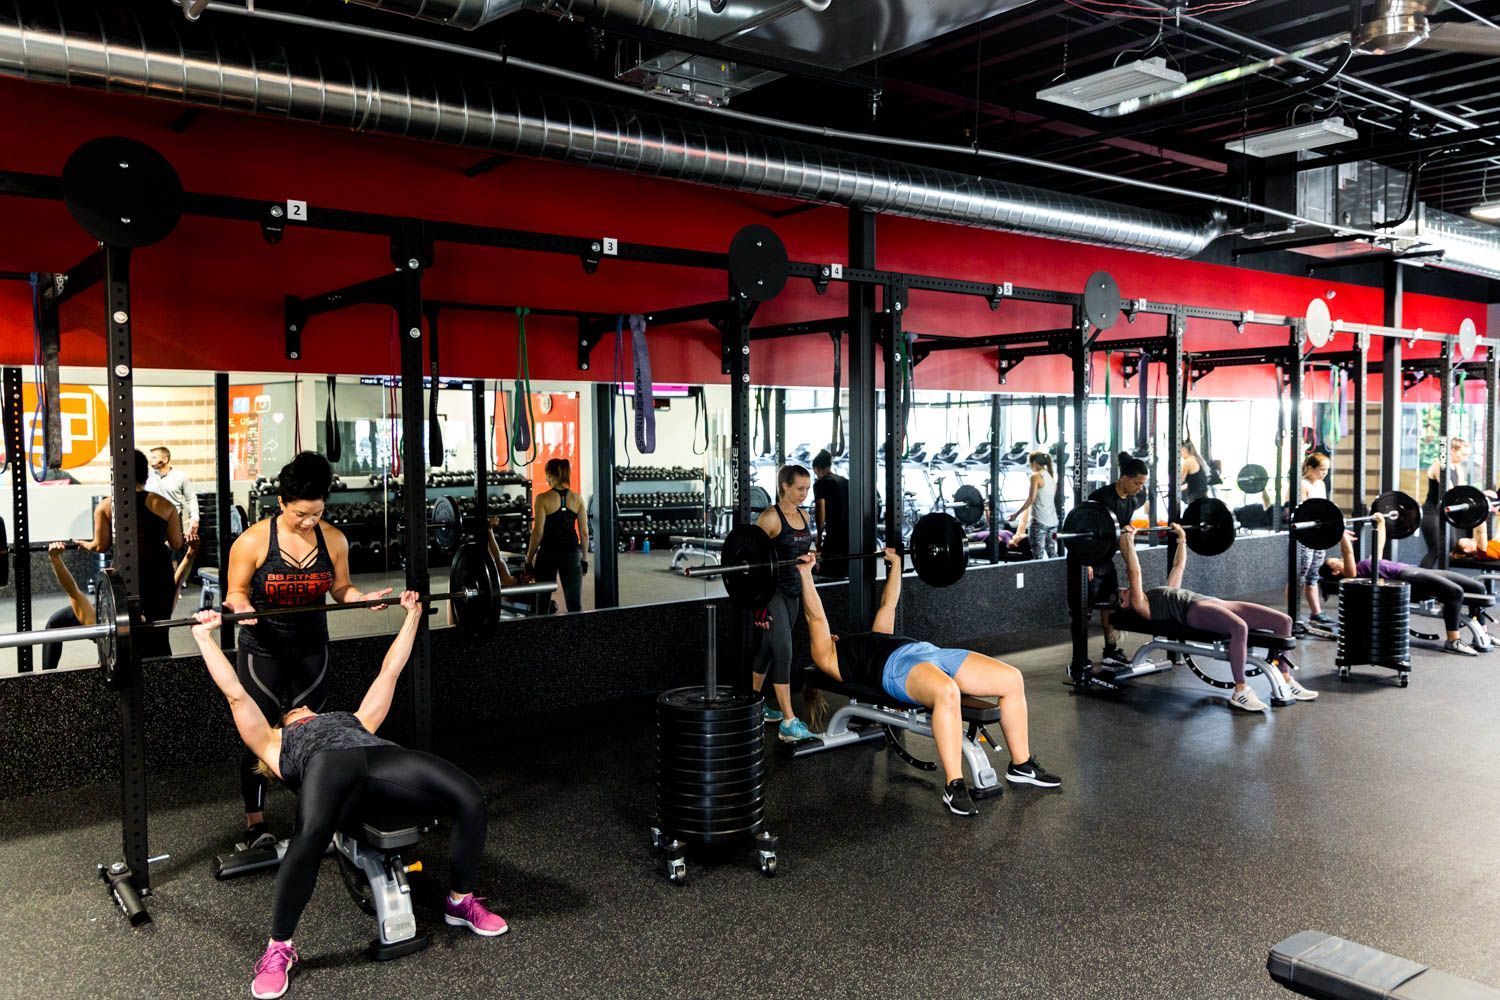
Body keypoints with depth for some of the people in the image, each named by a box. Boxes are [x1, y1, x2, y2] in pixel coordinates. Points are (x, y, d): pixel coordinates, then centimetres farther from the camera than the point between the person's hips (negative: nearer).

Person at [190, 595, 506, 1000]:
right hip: (328, 763, -2)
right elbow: (235, 693, 33)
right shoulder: (274, 742, 39)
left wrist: (412, 615, 54)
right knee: (310, 837, -38)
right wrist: (204, 635, 35)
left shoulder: (354, 721, 46)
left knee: (469, 800, -23)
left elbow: (389, 672, 49)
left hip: (380, 756, 3)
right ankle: (279, 949, -13)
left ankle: (460, 903, 2)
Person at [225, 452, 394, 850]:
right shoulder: (253, 541, -16)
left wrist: (363, 598, -15)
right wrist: (243, 608, -30)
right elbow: (236, 592, -9)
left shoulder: (333, 539, -7)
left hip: (311, 649, 3)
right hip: (263, 650, -3)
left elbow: (340, 587, 4)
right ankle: (255, 821, 18)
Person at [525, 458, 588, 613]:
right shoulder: (577, 499, 2)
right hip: (571, 554, 3)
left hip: (548, 554, -2)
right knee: (575, 604, 3)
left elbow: (538, 532, -10)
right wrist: (584, 558, 13)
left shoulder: (543, 499, -8)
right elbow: (584, 532, 3)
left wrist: (529, 559, -2)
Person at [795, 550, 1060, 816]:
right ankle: (954, 787, -33)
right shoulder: (828, 658, 20)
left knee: (1012, 679, -10)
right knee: (947, 692, -42)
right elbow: (816, 617, 10)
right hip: (897, 666, -8)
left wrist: (895, 563, 48)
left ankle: (1021, 766, 2)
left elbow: (888, 604, 46)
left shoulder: (869, 640, 40)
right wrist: (805, 573, 7)